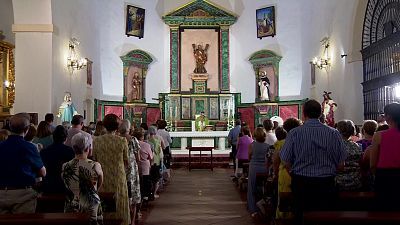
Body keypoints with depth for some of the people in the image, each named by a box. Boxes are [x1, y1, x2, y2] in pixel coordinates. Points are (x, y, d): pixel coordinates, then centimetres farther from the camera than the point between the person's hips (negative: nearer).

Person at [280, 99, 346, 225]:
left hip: (300, 183, -1)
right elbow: (341, 163, 0)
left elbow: (286, 162, -6)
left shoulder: (294, 133, -8)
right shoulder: (334, 134, -3)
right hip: (327, 184, 1)